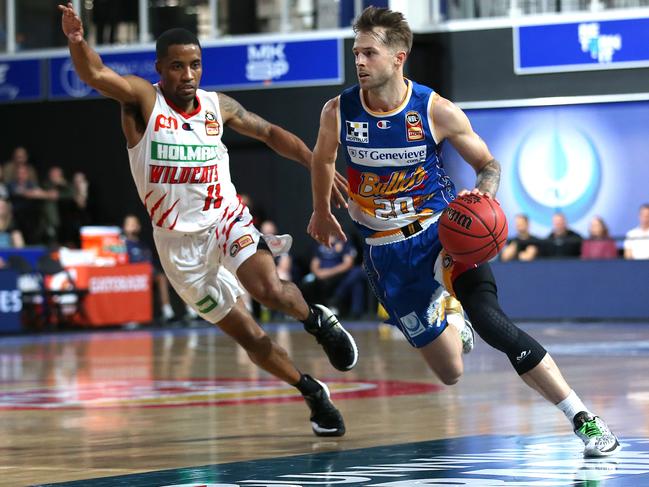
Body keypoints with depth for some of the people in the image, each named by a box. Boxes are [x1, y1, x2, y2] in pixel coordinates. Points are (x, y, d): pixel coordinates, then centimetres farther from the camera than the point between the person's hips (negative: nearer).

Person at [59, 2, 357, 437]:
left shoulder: (219, 106, 1)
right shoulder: (144, 100, -10)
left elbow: (270, 133, 15)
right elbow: (95, 74, -28)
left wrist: (315, 163, 3)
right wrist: (76, 39, -48)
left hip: (227, 219, 1)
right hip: (180, 242, -1)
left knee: (269, 289, -29)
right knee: (246, 334, 3)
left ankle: (317, 319, 3)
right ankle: (313, 393, 22)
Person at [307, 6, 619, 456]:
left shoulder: (437, 112, -13)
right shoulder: (338, 112, -9)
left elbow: (488, 163, 1)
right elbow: (322, 158, 15)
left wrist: (485, 194, -21)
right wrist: (321, 212, 27)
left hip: (441, 230, -2)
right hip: (386, 249, 2)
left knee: (488, 317, -29)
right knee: (451, 373, 4)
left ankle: (583, 419, -25)